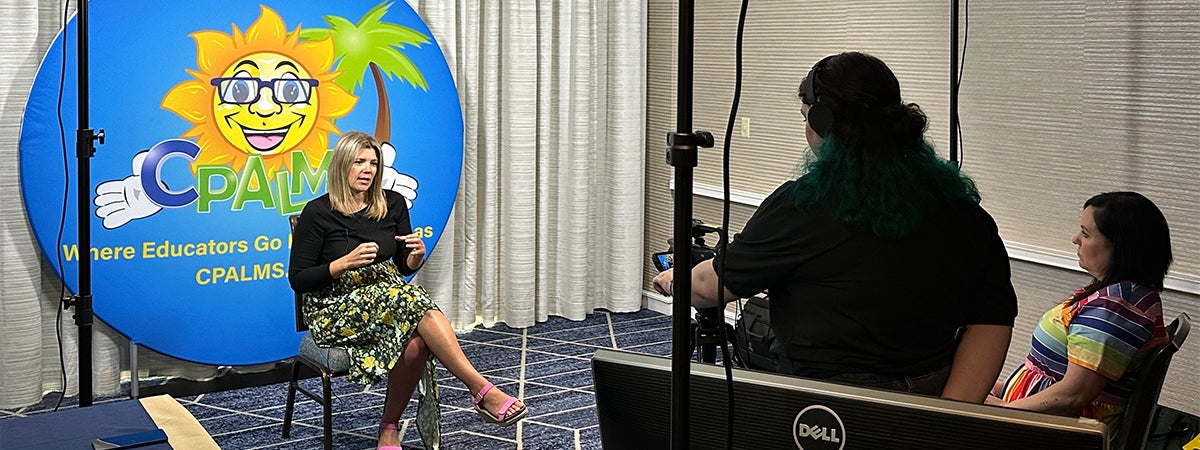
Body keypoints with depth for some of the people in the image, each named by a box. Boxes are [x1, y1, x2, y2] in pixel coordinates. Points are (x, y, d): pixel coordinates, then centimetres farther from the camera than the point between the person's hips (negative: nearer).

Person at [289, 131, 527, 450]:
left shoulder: (393, 205, 9)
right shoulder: (318, 213, -5)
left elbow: (405, 268, 16)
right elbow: (298, 280, -5)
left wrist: (417, 255, -8)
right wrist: (345, 263, -19)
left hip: (392, 297, 5)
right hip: (335, 311, -4)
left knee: (414, 344, -33)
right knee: (413, 299, -34)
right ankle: (483, 392, -37)